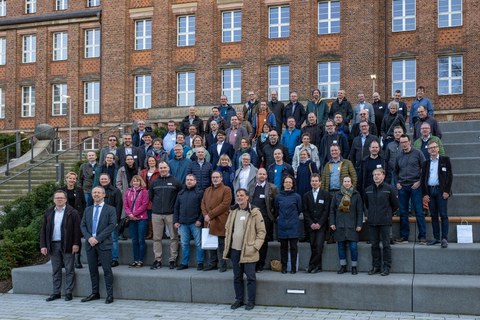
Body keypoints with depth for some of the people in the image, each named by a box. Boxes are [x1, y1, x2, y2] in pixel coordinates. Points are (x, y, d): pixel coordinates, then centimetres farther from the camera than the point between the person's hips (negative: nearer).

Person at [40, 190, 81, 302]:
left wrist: (76, 243, -13)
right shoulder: (48, 213, 11)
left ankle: (68, 293, 9)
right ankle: (56, 292, 17)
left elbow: (77, 229, -6)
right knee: (55, 270, 10)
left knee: (69, 270, 2)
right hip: (53, 245, 4)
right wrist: (43, 245, 2)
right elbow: (43, 230, 9)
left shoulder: (72, 212, -2)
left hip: (67, 245, -4)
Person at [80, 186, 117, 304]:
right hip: (90, 243, 5)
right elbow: (83, 225, 10)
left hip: (104, 244, -5)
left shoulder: (110, 209, 1)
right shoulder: (88, 210, 15)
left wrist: (98, 238, -14)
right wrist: (89, 238, -9)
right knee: (93, 270, 10)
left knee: (107, 270, -4)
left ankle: (110, 295, 1)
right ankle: (95, 293, 19)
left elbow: (112, 225, -9)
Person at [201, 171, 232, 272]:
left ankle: (223, 265, 5)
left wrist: (210, 215, -14)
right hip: (208, 222, 6)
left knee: (221, 245, -3)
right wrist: (205, 215, -5)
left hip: (220, 222, -6)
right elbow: (203, 203, 14)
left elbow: (224, 205, -12)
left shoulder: (226, 190, -2)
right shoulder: (207, 190, 20)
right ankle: (212, 264, 18)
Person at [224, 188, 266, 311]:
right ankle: (239, 299, 22)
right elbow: (227, 229, 18)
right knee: (237, 277, 11)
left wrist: (255, 247, -11)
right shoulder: (233, 212, 11)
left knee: (250, 276, -1)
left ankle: (251, 301, 10)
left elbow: (261, 231, -4)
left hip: (248, 251, -5)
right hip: (234, 250, 5)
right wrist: (227, 245, 8)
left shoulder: (255, 212, -5)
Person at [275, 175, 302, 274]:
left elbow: (299, 210, 10)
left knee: (293, 246, 0)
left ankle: (293, 267, 6)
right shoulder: (278, 197, 4)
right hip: (282, 225, 2)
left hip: (293, 225, -2)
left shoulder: (296, 196, -1)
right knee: (283, 246, 6)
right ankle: (283, 267, 12)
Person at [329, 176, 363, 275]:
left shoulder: (356, 195, 3)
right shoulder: (337, 195, 8)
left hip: (352, 226, -2)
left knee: (353, 246, -5)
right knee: (341, 246, 6)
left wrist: (359, 224, -4)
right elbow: (332, 210, 9)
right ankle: (343, 266, 16)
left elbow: (360, 211, 3)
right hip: (339, 225, 2)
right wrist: (332, 223, 1)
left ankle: (354, 267, 7)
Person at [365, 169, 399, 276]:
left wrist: (387, 213, 11)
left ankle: (387, 267, 6)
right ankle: (376, 266, 17)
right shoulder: (368, 190, 8)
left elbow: (395, 205, 4)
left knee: (386, 245, 0)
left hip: (385, 222, -4)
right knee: (374, 245, 9)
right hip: (372, 222, 4)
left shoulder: (389, 189, -4)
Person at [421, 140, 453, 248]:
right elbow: (423, 178, 12)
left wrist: (447, 191, -10)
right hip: (430, 191, 4)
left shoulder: (445, 160, 4)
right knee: (433, 215, 6)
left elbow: (450, 176, -1)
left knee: (443, 215, -5)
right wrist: (425, 194, 3)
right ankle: (436, 238, 11)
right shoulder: (426, 163, 13)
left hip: (441, 190, -3)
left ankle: (444, 238, -4)